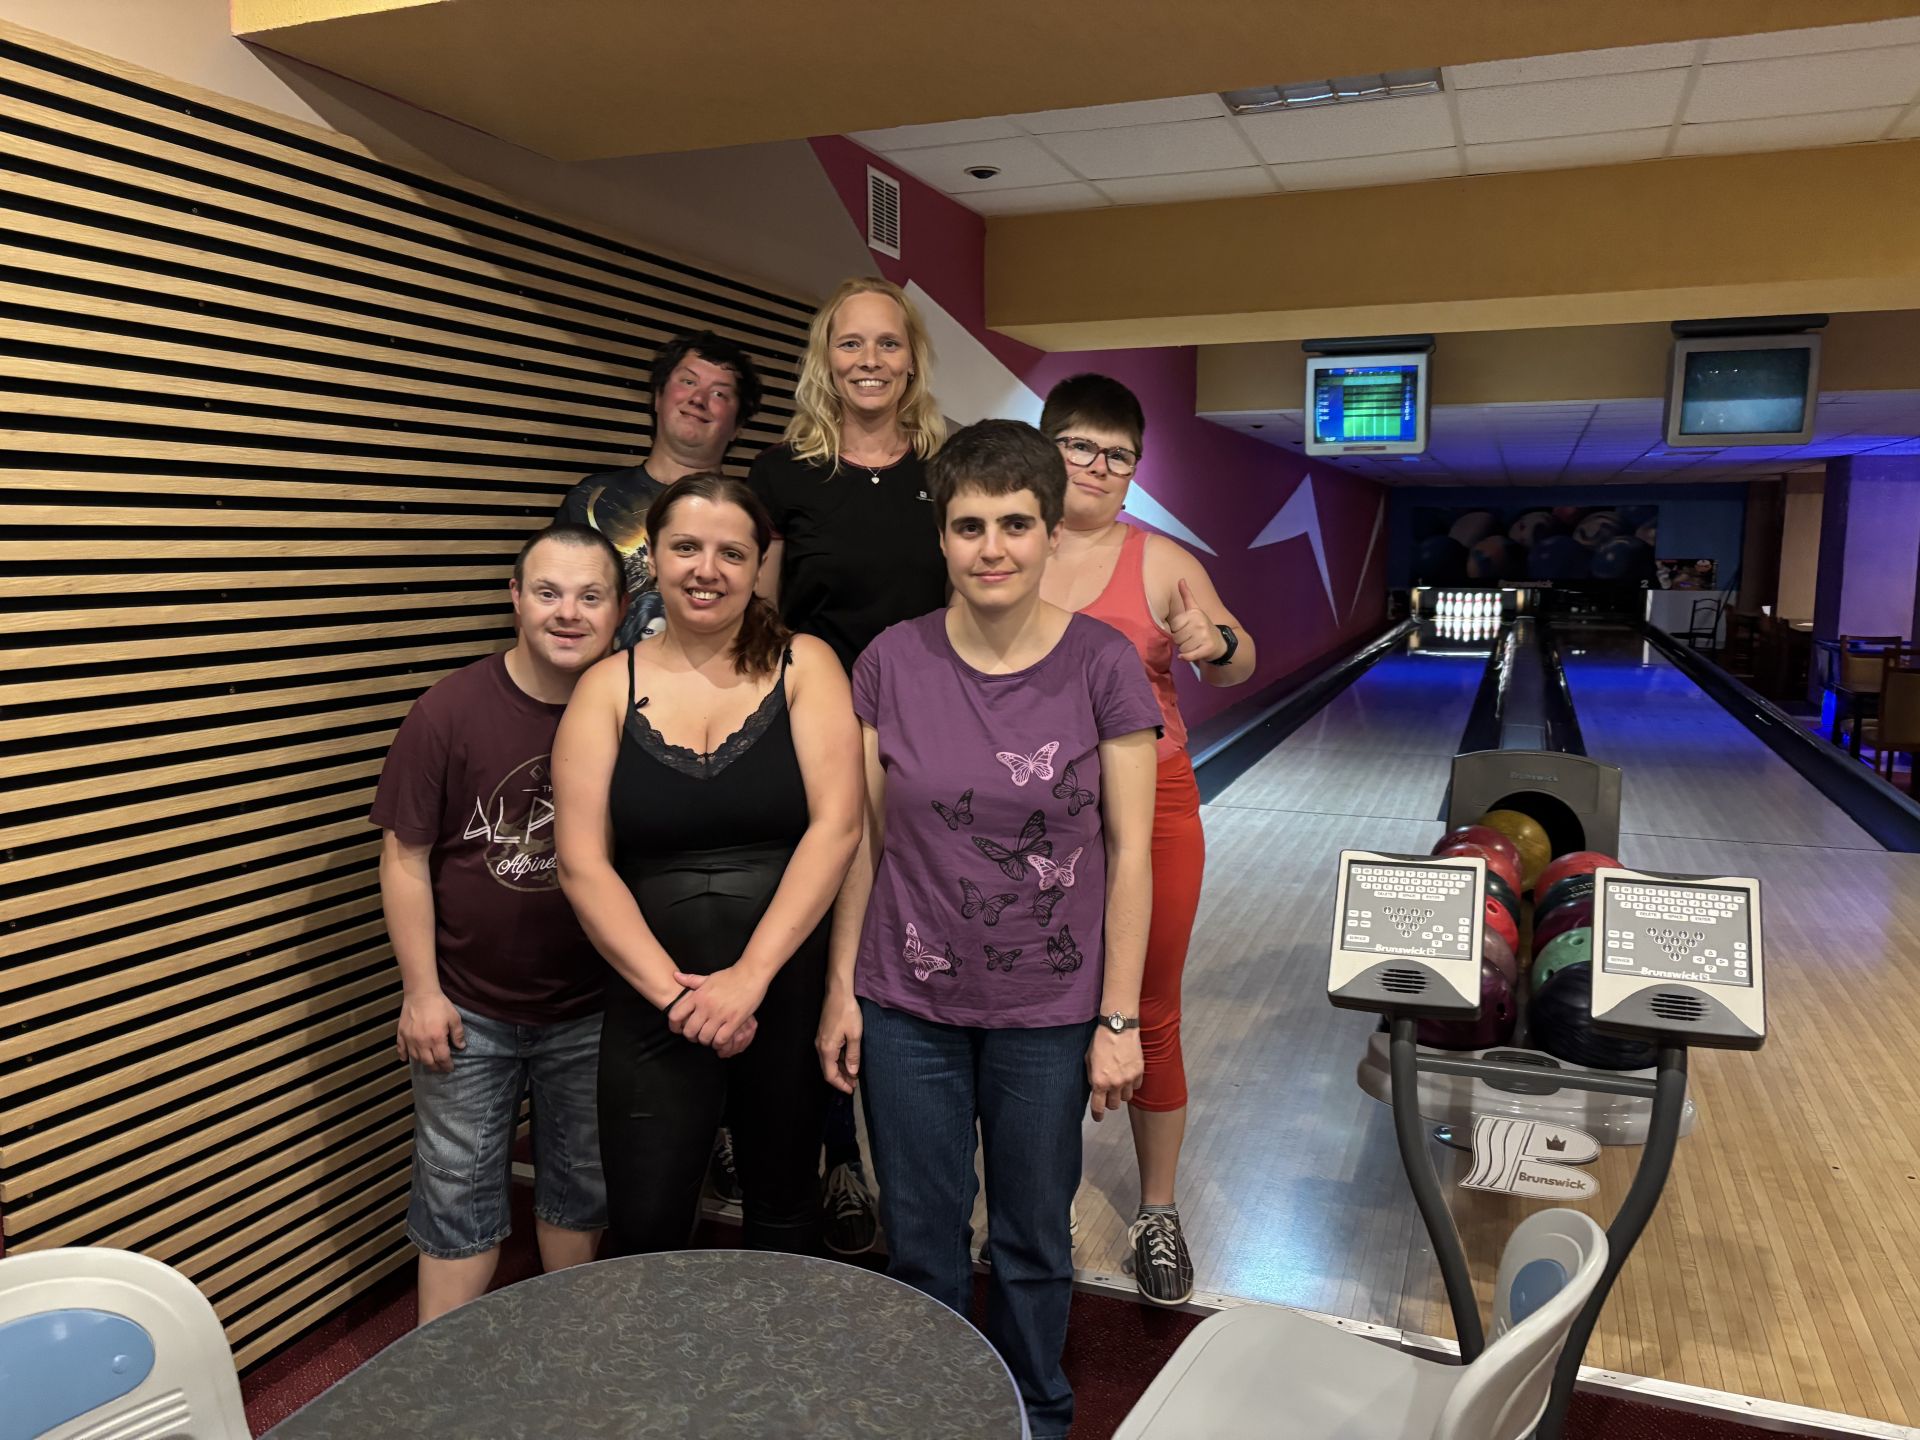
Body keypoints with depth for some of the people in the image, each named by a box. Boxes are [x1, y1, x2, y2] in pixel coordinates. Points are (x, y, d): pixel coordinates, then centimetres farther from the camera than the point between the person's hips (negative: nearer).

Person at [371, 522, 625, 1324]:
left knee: (583, 1184, 19)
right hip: (467, 1013, -1)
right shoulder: (449, 712, -13)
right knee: (458, 1193, 12)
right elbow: (405, 857, -8)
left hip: (592, 1010, 2)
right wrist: (421, 991, -9)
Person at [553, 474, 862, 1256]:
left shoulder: (803, 666, -2)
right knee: (644, 1228, 4)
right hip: (653, 1004, 0)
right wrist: (672, 990, -14)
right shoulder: (609, 686, 1)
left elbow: (836, 825, -11)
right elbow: (582, 863, -5)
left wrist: (750, 976, -17)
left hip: (790, 991, 0)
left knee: (783, 1211, 17)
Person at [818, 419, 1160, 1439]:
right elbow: (863, 839, 2)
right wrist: (840, 989, 2)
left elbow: (1127, 853, -6)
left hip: (1047, 1014, -1)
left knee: (1033, 1239, 17)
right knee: (920, 1239, 17)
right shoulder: (891, 663, -5)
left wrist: (1119, 1018, -6)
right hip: (908, 1007, 2)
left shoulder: (1101, 664, -10)